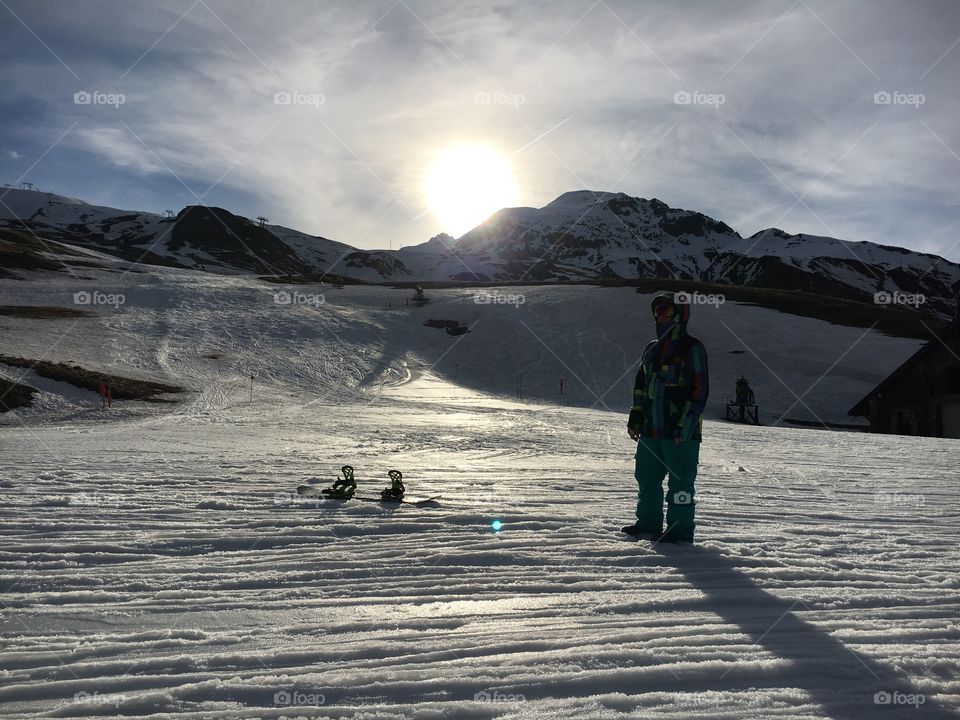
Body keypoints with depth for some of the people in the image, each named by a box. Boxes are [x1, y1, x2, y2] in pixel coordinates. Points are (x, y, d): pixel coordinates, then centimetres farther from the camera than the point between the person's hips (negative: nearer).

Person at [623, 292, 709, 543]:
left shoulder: (692, 348, -5)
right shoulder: (651, 349, 17)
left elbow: (699, 390, -11)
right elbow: (640, 386, 22)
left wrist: (686, 425, -17)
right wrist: (635, 415, 12)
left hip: (681, 432, -7)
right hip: (651, 430, 7)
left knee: (680, 482, 0)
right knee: (646, 478, 13)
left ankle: (681, 531, 10)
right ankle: (648, 524, 26)